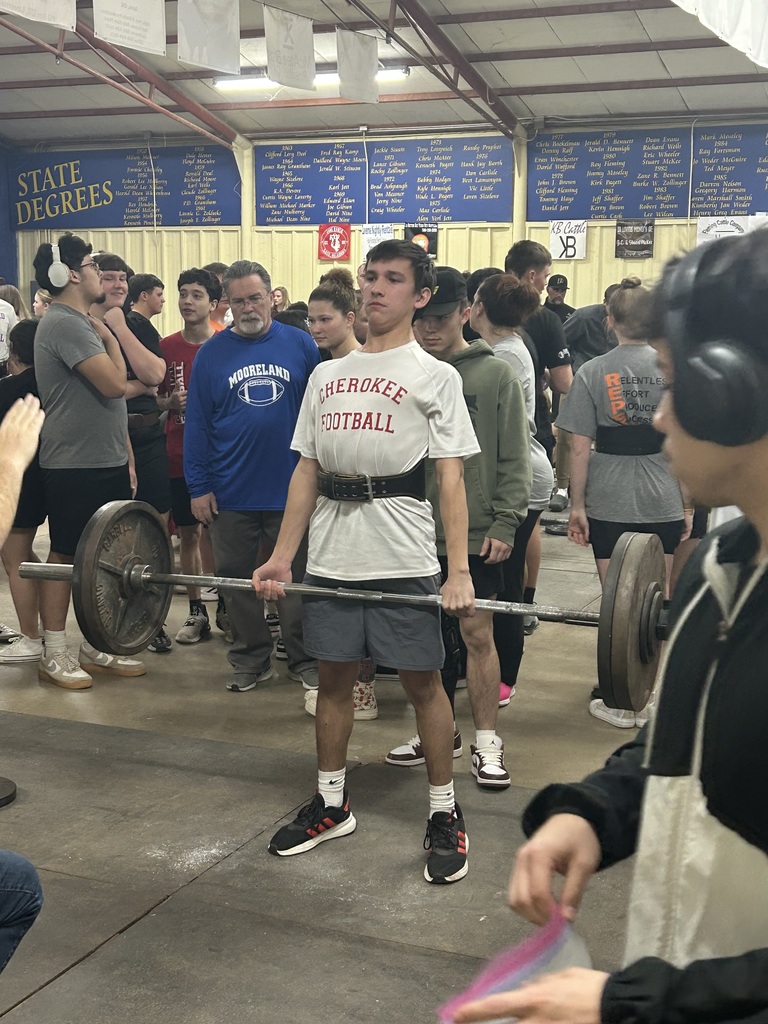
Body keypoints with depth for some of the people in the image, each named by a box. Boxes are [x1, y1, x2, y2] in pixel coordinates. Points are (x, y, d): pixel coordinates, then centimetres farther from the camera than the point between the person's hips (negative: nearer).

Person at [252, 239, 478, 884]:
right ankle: (332, 805, 28)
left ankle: (445, 815, 17)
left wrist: (459, 571, -14)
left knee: (422, 681, 3)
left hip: (403, 558, -4)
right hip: (331, 555, 5)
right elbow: (307, 470, 15)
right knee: (333, 677, 12)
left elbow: (451, 478, -5)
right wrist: (281, 557, 8)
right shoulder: (328, 375, 16)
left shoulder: (434, 376, 3)